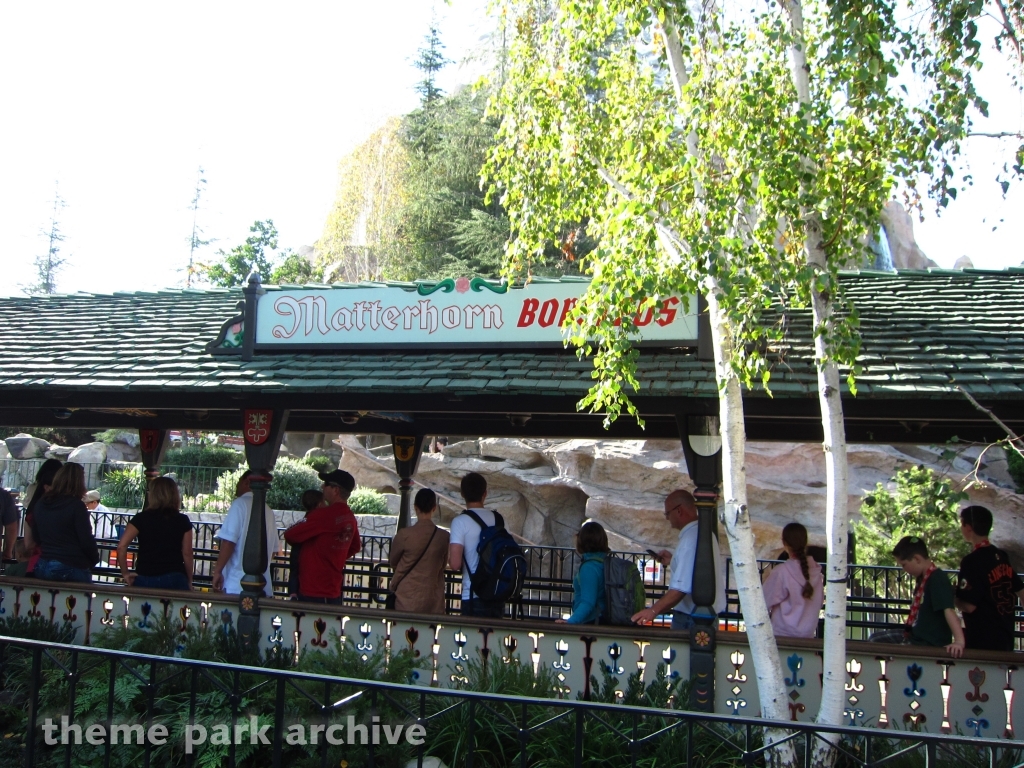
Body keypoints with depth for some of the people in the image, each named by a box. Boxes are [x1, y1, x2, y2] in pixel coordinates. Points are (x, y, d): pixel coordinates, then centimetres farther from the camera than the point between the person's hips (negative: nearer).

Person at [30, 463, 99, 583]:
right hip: (72, 568, -6)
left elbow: (36, 538, 16)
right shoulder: (76, 505, -13)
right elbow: (86, 541, -12)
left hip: (43, 567, 6)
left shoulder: (40, 504, 5)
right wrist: (94, 559, 4)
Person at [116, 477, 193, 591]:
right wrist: (189, 581, 9)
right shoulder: (183, 521, 0)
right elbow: (187, 554, 0)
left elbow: (121, 546, -8)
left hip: (144, 579, 1)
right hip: (174, 579, -1)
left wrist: (125, 573, 3)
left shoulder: (141, 518, -1)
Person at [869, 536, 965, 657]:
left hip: (930, 643, -10)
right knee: (875, 639, 14)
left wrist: (959, 641, -40)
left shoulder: (937, 579, -21)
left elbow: (948, 610, -32)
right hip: (914, 634, 10)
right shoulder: (923, 578, 7)